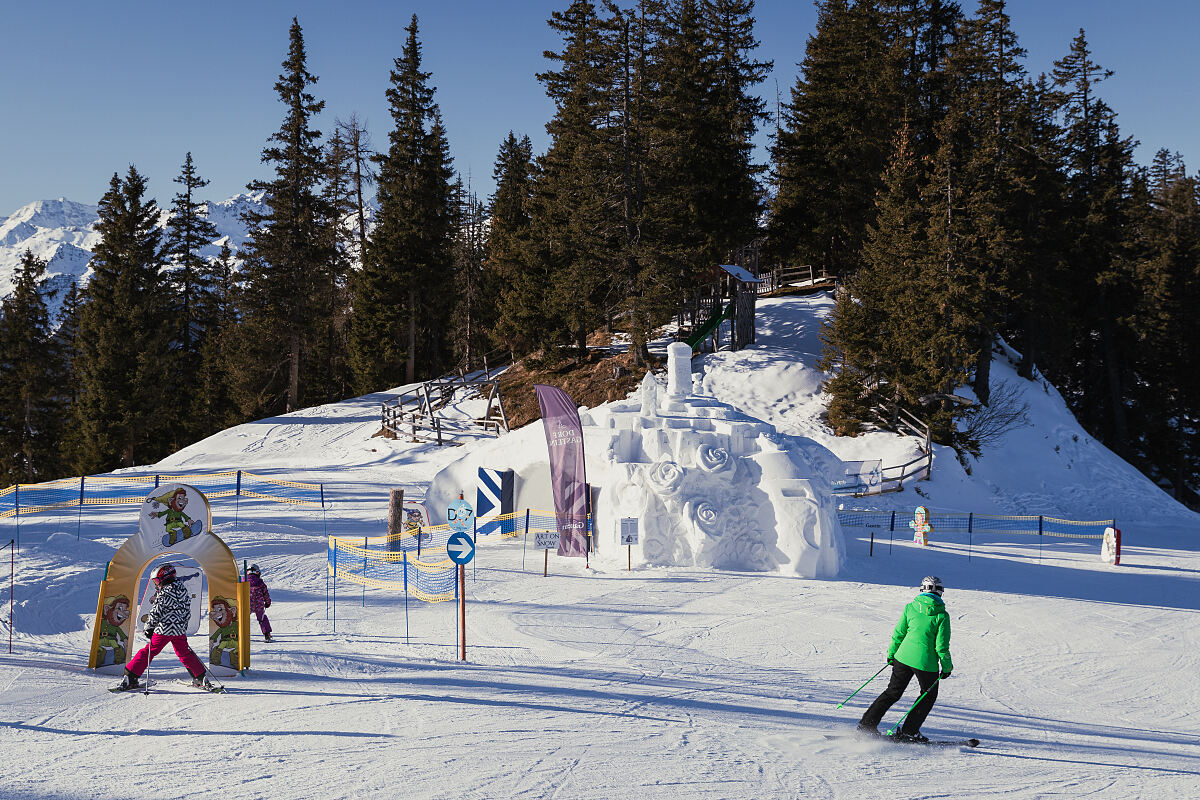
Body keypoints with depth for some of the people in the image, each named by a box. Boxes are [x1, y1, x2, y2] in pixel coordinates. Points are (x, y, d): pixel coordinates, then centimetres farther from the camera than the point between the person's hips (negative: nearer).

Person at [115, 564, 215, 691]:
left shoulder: (164, 593, -12)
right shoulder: (183, 590, 10)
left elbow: (155, 612, -13)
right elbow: (187, 612, 17)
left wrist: (149, 628, -3)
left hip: (163, 630, -6)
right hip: (180, 630, 6)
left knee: (148, 651, 3)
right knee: (185, 654, 17)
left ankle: (131, 677, 1)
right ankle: (202, 677, 15)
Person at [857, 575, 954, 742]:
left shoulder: (910, 608, 2)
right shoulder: (941, 615, -9)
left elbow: (898, 634, 8)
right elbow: (942, 645, -8)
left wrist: (891, 654, 21)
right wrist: (947, 667, 5)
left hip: (903, 656, 4)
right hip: (926, 661, -4)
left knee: (893, 692, 18)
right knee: (929, 695, 19)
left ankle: (867, 724, 13)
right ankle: (908, 732, 15)